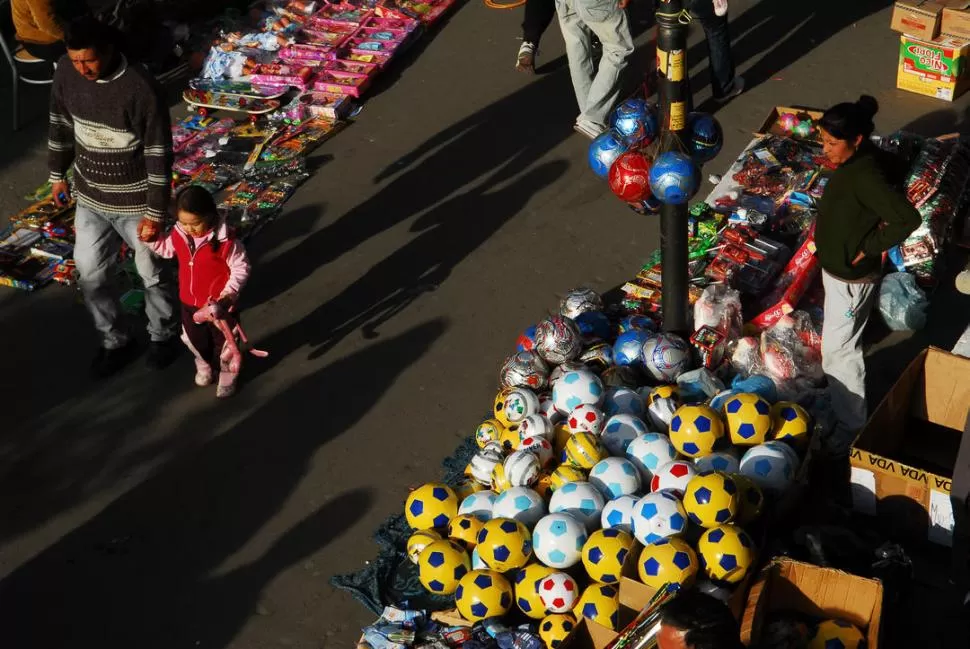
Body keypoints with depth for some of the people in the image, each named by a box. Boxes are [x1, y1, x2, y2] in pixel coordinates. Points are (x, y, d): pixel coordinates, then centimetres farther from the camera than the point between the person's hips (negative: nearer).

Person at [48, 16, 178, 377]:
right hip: (90, 198, 5)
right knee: (90, 275, 14)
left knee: (151, 273, 14)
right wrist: (57, 174, 15)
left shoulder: (139, 88, -28)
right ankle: (115, 342, 36)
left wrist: (155, 213, -18)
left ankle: (163, 336, 40)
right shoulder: (66, 73, -11)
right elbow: (61, 124, 7)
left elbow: (159, 155, -22)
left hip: (134, 202, -5)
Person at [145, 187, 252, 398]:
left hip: (219, 304, -5)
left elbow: (241, 268, -19)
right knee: (195, 340, 26)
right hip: (190, 302, 5)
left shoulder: (225, 240, -29)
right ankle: (204, 366, 54)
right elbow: (166, 248, 9)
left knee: (224, 342, 15)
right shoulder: (178, 234, -13)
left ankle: (228, 375, 40)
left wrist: (229, 294, -28)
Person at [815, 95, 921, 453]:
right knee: (841, 340, 29)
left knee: (838, 350, 3)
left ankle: (852, 426, 18)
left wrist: (869, 247, -27)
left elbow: (909, 218, -40)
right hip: (836, 268, 10)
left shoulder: (865, 176, -33)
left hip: (851, 278, -10)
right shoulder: (857, 161, -6)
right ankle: (841, 397, 52)